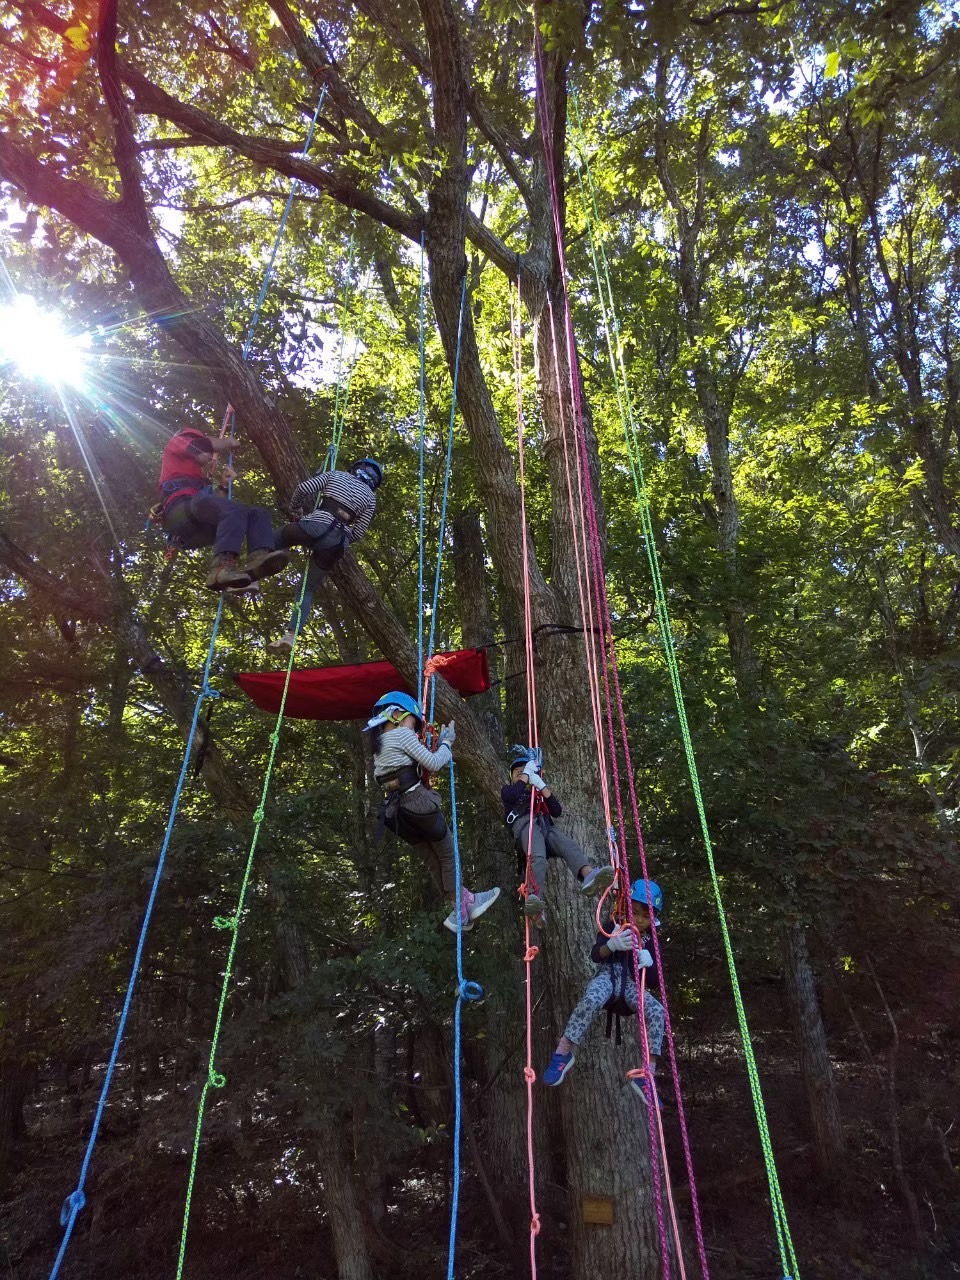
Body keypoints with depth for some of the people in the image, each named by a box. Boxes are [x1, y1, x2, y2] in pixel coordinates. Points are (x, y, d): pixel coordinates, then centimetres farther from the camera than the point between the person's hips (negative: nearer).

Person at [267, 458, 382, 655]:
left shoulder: (335, 475, 19)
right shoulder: (370, 497, 20)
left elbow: (303, 488, 8)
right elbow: (358, 533, 13)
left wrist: (295, 509, 26)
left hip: (314, 525, -2)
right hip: (337, 543, 2)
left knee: (276, 540, 30)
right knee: (308, 589, 13)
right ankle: (290, 636, -1)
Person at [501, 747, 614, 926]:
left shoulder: (538, 793, 39)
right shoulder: (508, 790, 31)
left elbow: (557, 811, 18)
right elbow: (512, 795, 2)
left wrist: (542, 786, 8)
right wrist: (526, 772, 12)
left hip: (546, 827, 4)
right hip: (525, 825, -4)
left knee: (569, 845, -31)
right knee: (538, 858, -37)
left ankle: (588, 877, -60)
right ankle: (534, 900, -62)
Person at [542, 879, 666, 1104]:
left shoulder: (651, 941, 11)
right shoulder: (613, 926, 3)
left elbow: (655, 983, 9)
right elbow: (595, 955, -12)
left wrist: (649, 964, -15)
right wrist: (611, 944, -35)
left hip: (632, 985, 3)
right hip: (609, 977, -3)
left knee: (656, 1011, -29)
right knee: (591, 999, -38)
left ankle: (647, 1074, -21)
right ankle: (564, 1053, -26)